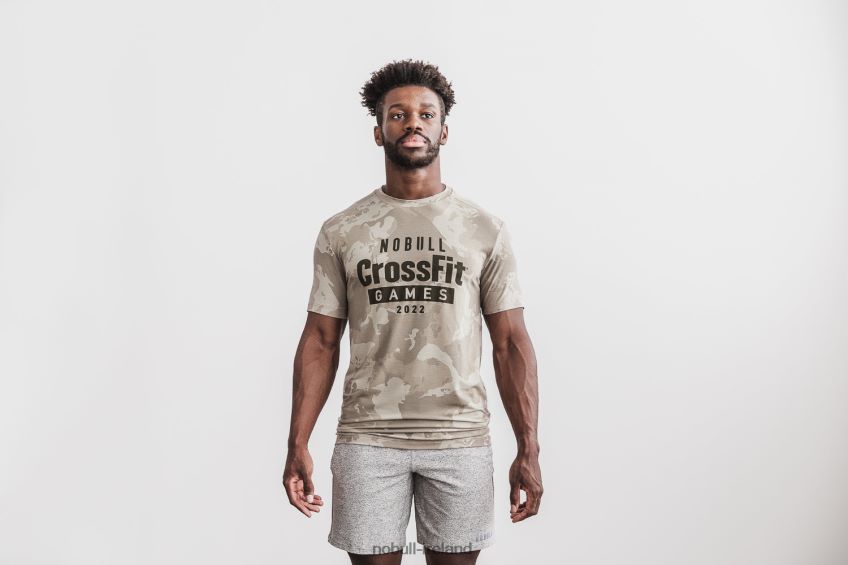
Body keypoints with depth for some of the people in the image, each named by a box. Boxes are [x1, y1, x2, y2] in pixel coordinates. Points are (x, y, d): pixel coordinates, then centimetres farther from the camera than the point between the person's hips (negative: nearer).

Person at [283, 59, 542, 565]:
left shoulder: (486, 230, 2)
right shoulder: (340, 232, 4)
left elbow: (510, 343, 1)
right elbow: (321, 341, 4)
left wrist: (529, 450, -4)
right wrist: (298, 445, -2)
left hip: (461, 441, 0)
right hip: (367, 440, 0)